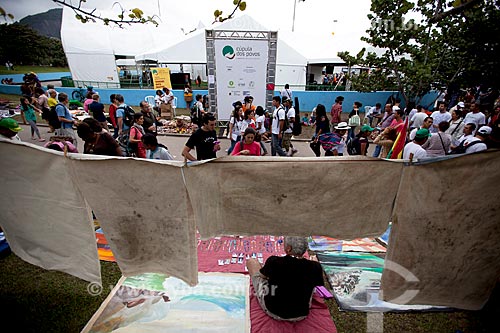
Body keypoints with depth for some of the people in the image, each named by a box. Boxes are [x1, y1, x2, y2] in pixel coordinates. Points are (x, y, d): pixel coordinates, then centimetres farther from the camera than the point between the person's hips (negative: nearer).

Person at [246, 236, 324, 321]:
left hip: (272, 311, -2)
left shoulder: (273, 261, -26)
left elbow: (262, 275, -3)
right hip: (300, 316, 2)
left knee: (251, 261, 11)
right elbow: (317, 284, 1)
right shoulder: (315, 267, -21)